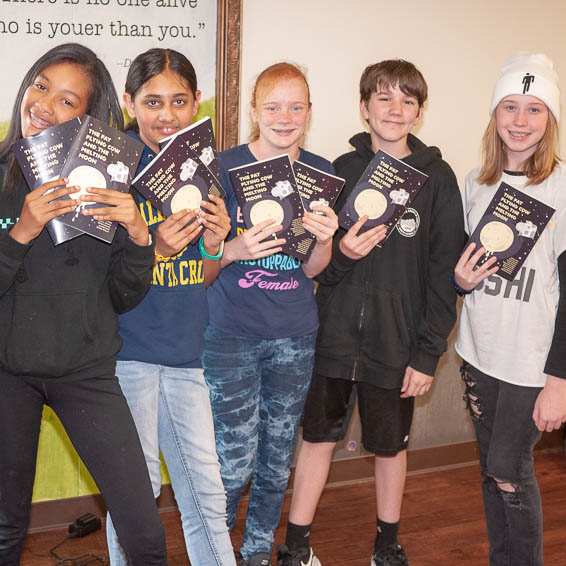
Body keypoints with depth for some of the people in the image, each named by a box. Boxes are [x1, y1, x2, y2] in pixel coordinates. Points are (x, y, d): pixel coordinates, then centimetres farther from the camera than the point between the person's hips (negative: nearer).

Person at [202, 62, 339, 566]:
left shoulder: (320, 173, 3)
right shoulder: (225, 166, -7)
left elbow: (311, 269, 3)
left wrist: (325, 240, -19)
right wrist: (236, 250, -26)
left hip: (294, 334, 3)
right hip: (231, 333, -3)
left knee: (278, 455, 13)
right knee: (236, 459, -1)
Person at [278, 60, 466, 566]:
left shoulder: (436, 177, -3)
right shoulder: (341, 170, 2)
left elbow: (445, 273, -4)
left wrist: (428, 353, -8)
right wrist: (340, 253, -18)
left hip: (397, 346, -1)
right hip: (334, 338, 1)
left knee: (390, 446, 13)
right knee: (318, 438, 9)